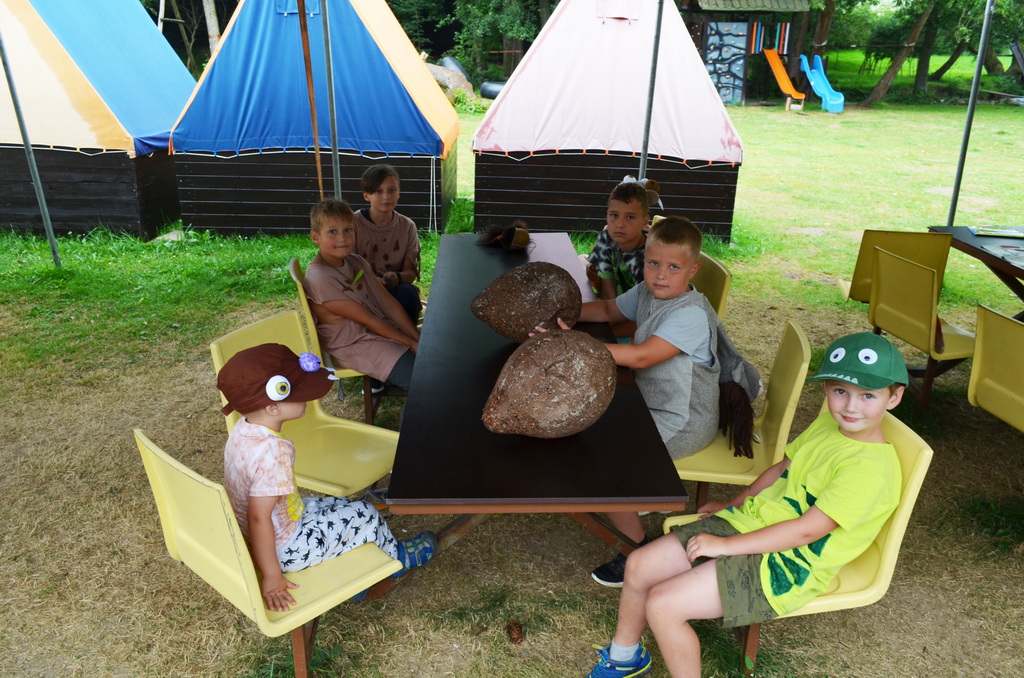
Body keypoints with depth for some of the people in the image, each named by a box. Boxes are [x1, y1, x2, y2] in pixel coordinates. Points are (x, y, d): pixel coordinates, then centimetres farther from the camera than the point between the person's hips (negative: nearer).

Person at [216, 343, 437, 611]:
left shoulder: (243, 429, -6)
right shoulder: (273, 451, -35)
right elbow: (258, 517, -33)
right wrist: (272, 576, -25)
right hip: (286, 549, -9)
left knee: (341, 506, 23)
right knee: (366, 516, 3)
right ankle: (397, 558, 32)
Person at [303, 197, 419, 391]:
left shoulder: (356, 262, 3)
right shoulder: (319, 279, -21)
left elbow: (388, 303, 2)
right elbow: (368, 320, -18)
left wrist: (418, 338, -7)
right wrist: (411, 343, -14)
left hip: (385, 330, 8)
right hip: (355, 346, -8)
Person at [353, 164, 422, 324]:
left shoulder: (407, 226, 4)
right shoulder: (353, 224, -5)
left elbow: (411, 272, 2)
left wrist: (397, 277, -23)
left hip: (396, 289, 3)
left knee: (407, 292, -32)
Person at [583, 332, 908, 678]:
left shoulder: (872, 468, -22)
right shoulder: (827, 424, 4)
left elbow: (807, 530, -24)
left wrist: (726, 545, -20)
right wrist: (732, 505, 18)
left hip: (784, 566, -8)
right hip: (748, 521, 8)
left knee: (662, 604, -19)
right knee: (640, 565, 3)